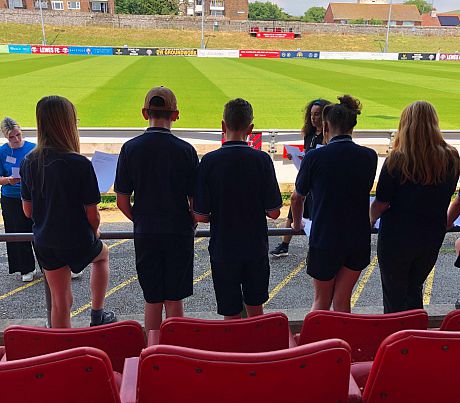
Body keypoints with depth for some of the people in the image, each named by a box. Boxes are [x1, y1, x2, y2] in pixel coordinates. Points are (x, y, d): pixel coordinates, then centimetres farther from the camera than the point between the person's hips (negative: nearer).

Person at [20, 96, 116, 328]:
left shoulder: (28, 162, -6)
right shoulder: (80, 164, -22)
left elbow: (28, 211, 3)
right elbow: (92, 215, -16)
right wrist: (93, 233, 5)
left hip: (44, 243, 4)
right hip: (78, 242, -4)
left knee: (59, 301, 17)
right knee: (102, 253, 30)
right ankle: (97, 315, 33)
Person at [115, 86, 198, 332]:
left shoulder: (130, 148, -4)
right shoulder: (185, 150, -8)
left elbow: (122, 202, -2)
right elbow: (195, 201, -6)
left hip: (145, 234, 1)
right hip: (180, 233, -1)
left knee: (152, 300, 14)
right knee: (174, 299, 11)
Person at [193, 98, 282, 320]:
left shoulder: (210, 161, -13)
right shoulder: (262, 159, -10)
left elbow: (200, 216, -11)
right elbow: (274, 212, -7)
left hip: (223, 251, -1)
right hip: (256, 248, 2)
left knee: (231, 315, 12)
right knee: (256, 309, 21)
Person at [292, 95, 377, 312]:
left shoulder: (314, 157, -12)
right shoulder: (369, 156, -3)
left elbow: (297, 198, 2)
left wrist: (297, 224, 21)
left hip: (324, 239, -3)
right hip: (359, 239, 3)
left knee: (321, 300, 17)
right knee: (342, 300, 15)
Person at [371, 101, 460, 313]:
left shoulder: (396, 161, -20)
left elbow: (381, 204, -13)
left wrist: (369, 220, 5)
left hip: (396, 238, -4)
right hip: (432, 238, 4)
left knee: (394, 296, 15)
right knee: (415, 290, 24)